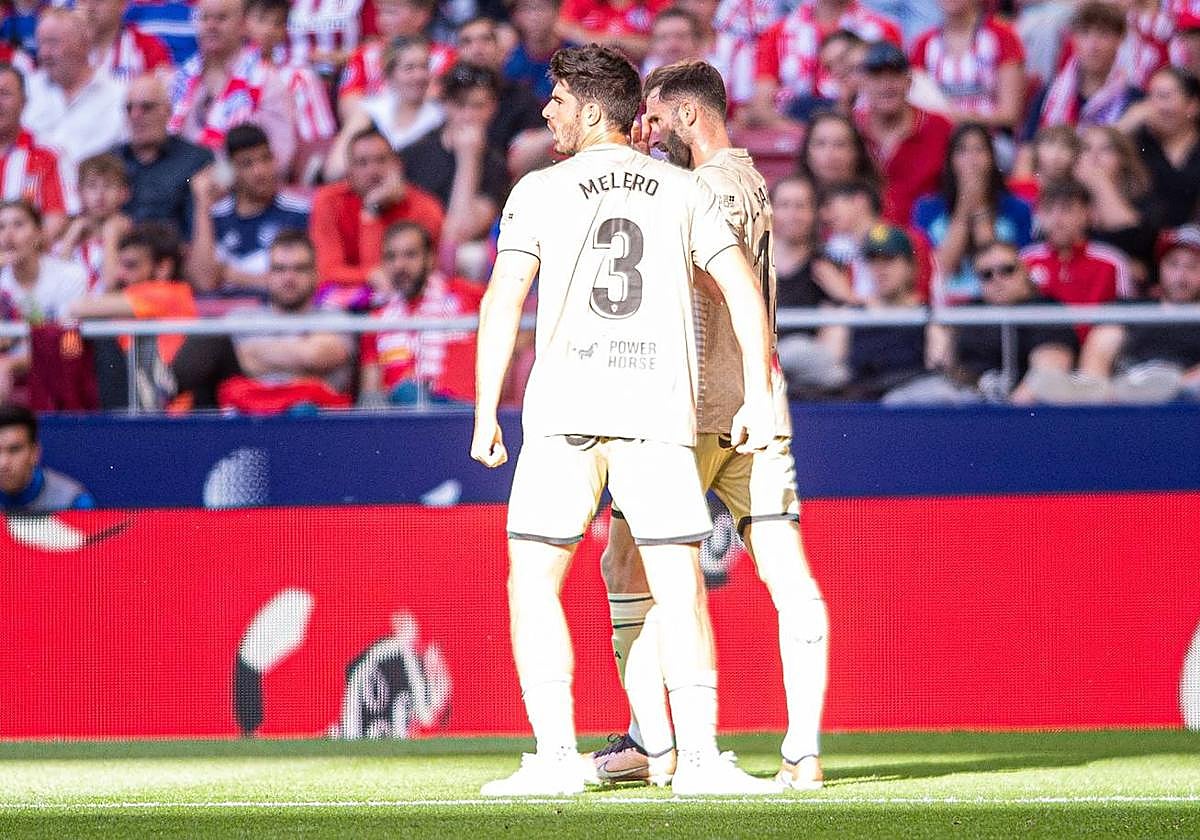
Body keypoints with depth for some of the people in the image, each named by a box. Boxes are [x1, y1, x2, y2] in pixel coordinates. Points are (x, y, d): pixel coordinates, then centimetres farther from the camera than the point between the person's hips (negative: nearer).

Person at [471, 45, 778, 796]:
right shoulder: (685, 192, 10)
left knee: (533, 582, 4)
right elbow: (745, 292, 5)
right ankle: (699, 755, -6)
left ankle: (556, 755, -6)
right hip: (661, 409, 2)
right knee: (679, 587, 3)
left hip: (565, 407, -2)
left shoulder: (541, 191, 3)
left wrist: (486, 415, 2)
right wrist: (758, 397, 8)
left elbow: (503, 303, -2)